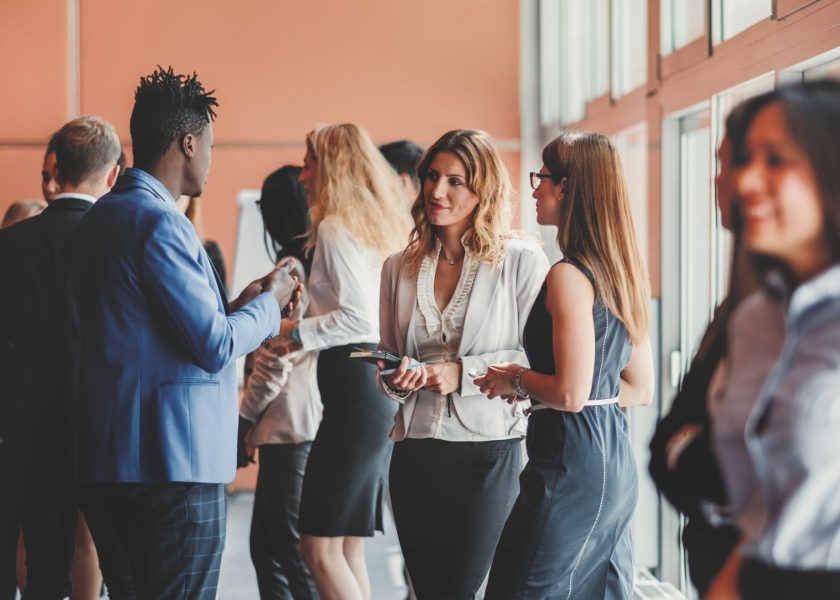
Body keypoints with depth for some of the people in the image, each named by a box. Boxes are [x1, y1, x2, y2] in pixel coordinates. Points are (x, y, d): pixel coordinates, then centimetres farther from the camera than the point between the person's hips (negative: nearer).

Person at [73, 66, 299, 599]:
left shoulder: (100, 217, 14)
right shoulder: (159, 222, -15)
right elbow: (214, 347, -16)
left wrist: (238, 306, 19)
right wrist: (268, 304, 1)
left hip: (109, 457, 10)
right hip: (174, 458, -10)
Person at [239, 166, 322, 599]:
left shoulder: (291, 268, -12)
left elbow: (275, 358, -16)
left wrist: (244, 418, -5)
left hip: (290, 425, -8)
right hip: (316, 420, 8)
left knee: (291, 551, -1)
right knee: (266, 544, 15)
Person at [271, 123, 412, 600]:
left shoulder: (336, 227, -9)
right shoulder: (381, 225, 17)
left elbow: (359, 316, -19)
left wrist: (298, 331, -7)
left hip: (354, 384, -10)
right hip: (380, 382, 10)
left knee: (321, 547, -5)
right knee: (349, 548, 12)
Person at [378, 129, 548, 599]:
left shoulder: (522, 261, -4)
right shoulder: (399, 269, 10)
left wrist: (463, 373, -15)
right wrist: (397, 380, -3)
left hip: (488, 454, -4)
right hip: (415, 454, 5)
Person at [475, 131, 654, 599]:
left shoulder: (569, 276, -16)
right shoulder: (620, 272, 11)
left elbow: (571, 394, -21)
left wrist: (517, 380, -3)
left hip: (572, 464, -9)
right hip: (617, 464, 9)